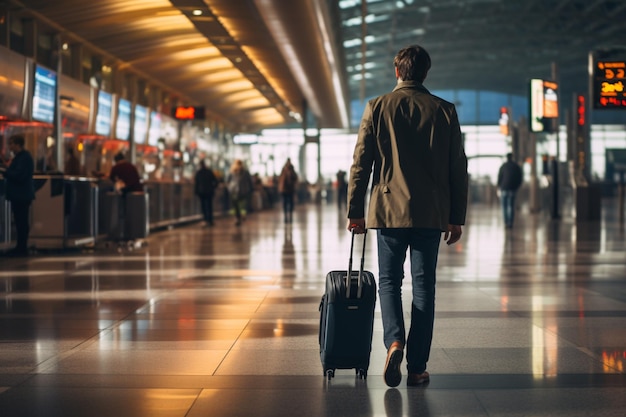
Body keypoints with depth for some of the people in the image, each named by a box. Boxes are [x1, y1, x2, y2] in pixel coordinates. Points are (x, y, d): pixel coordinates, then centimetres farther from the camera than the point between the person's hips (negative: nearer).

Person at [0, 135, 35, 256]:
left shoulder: (25, 157, -16)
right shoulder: (19, 157, 18)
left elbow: (19, 175, -24)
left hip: (22, 195, -11)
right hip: (18, 195, 11)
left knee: (22, 222, -7)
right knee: (20, 222, 13)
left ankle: (22, 248, -5)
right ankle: (20, 247, 17)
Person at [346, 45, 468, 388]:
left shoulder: (377, 108, -1)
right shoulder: (445, 111, 3)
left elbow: (360, 163, -2)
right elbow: (458, 169, 3)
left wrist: (355, 211, 3)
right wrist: (457, 217, 9)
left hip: (389, 210, -1)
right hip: (432, 214, 1)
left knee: (389, 281, 11)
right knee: (423, 287, 6)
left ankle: (394, 340, -14)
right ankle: (417, 367, 6)